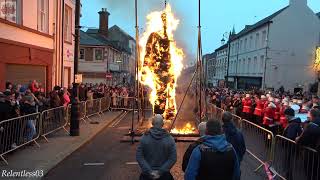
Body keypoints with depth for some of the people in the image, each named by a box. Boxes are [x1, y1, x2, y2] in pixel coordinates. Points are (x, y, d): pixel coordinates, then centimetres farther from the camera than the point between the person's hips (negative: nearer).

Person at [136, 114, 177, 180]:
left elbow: (139, 157, -12)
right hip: (164, 175, 0)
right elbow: (173, 158, -13)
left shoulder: (144, 137, -9)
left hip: (147, 174, 1)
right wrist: (161, 171, -12)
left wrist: (149, 171, -11)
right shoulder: (169, 139, -10)